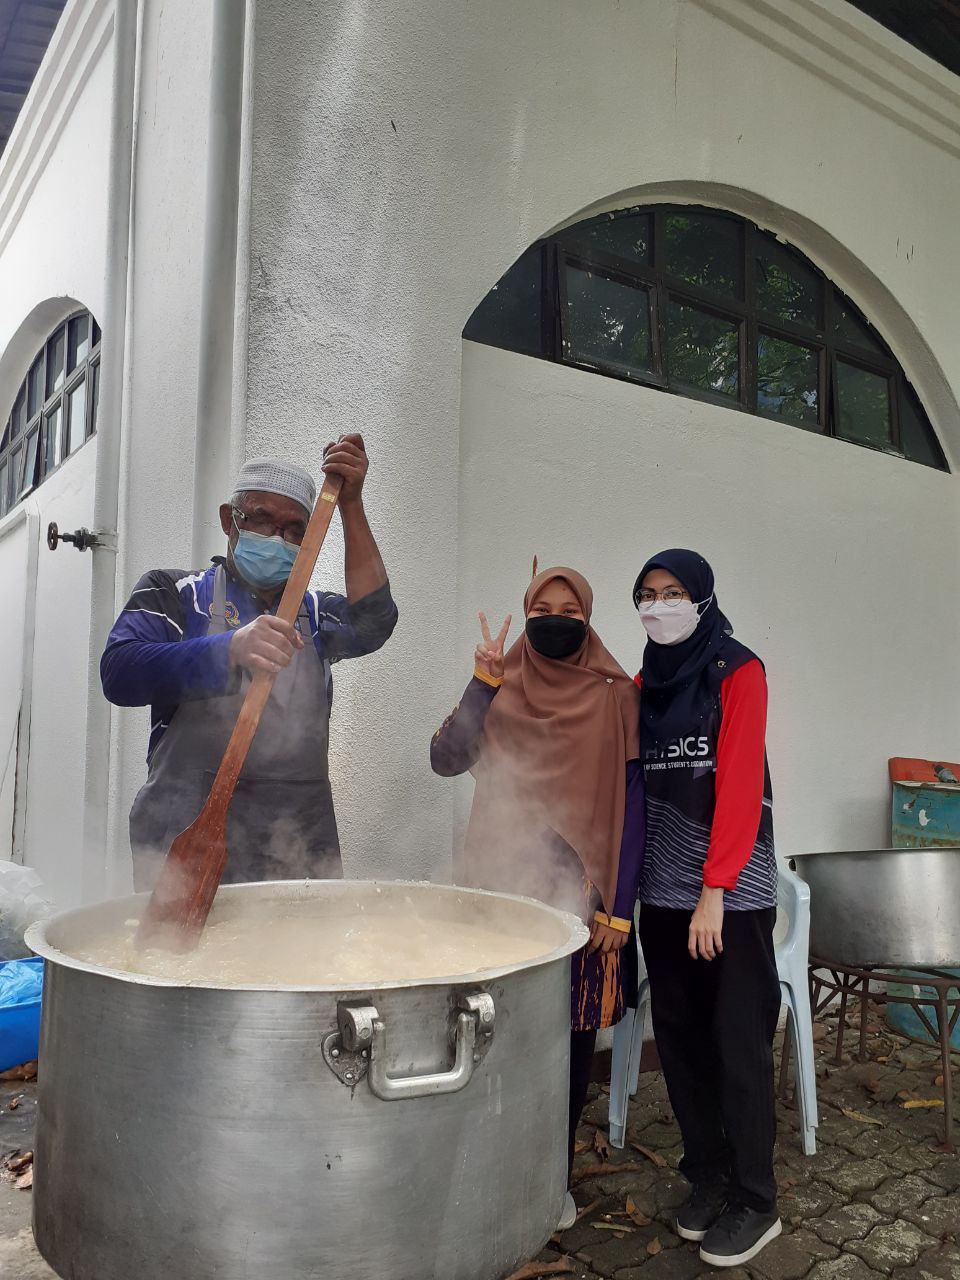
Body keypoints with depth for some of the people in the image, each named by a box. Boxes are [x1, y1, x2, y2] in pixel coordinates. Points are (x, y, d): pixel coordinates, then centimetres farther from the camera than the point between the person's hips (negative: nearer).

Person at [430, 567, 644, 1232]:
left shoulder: (615, 694, -1)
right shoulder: (502, 688, 3)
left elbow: (632, 800, -2)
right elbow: (447, 759, -10)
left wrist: (618, 904, -7)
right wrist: (484, 682, -19)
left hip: (581, 890, 0)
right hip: (504, 885, 1)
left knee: (572, 1037, 9)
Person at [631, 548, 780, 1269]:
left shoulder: (738, 673, -6)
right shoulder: (644, 685, 11)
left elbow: (739, 784, -13)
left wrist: (714, 892, -17)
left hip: (730, 891, -5)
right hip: (663, 890, 5)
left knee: (739, 1044, 2)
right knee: (680, 1037, 11)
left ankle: (755, 1204, 18)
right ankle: (708, 1178, 28)